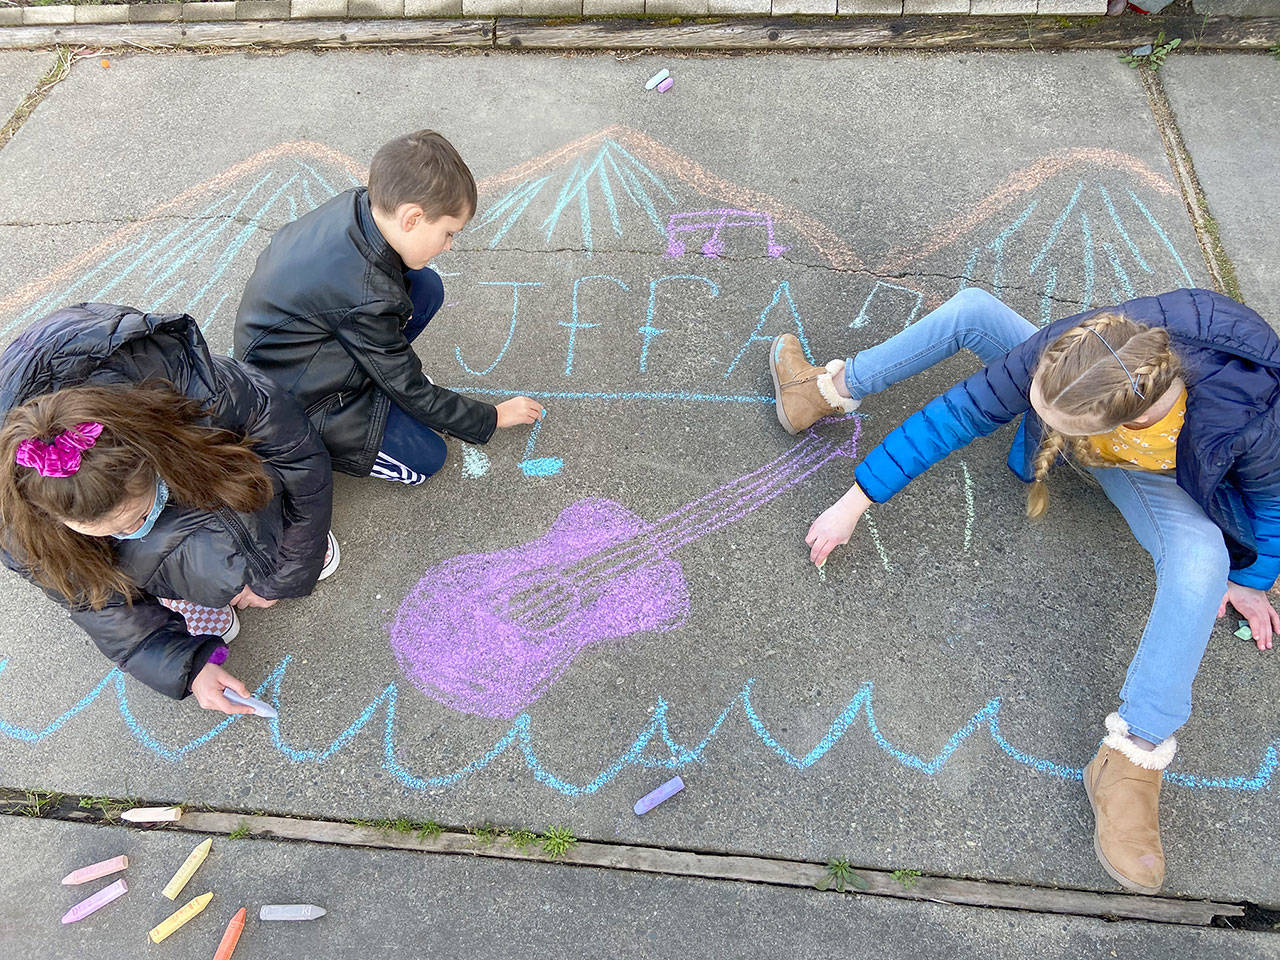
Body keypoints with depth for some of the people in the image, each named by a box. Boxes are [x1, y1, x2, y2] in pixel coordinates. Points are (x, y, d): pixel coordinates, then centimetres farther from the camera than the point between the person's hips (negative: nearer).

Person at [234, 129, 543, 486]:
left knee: (426, 286, -3)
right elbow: (412, 395, -21)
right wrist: (492, 418, -9)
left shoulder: (357, 202, -14)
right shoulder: (367, 300, -35)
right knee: (424, 460, -11)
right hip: (291, 394, -8)